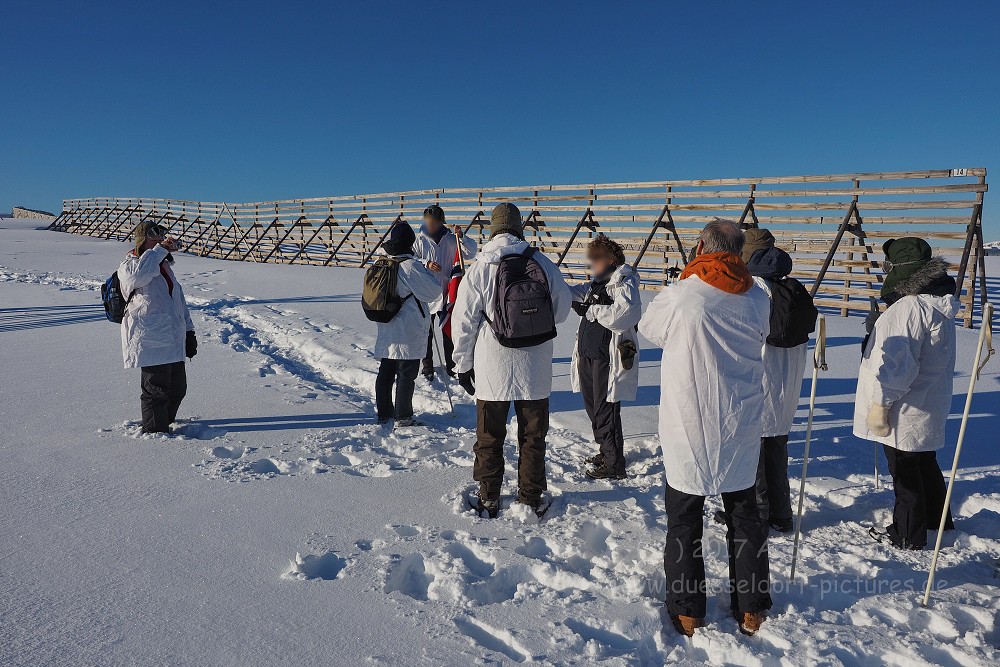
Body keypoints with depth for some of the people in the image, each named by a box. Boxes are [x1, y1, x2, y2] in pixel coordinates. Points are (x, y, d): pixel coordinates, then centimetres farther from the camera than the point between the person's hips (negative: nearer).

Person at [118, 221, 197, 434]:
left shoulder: (165, 267, 21)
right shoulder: (129, 266, -4)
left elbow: (180, 300, 25)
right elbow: (139, 275, -32)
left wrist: (189, 332, 21)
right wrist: (160, 250, -24)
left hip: (173, 341, 8)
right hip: (150, 341, -8)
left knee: (177, 388, 15)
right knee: (156, 391, -5)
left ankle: (165, 423, 31)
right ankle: (155, 432, 7)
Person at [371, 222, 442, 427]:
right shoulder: (410, 266, -18)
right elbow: (433, 291, -14)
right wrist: (427, 272, 3)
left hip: (386, 331, 7)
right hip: (409, 332, -7)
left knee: (385, 371, 15)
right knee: (406, 374, 2)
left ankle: (383, 412, 26)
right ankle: (403, 417, 8)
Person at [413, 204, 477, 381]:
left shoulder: (450, 239, 2)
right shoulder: (421, 240, -1)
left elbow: (471, 253, -1)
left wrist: (461, 237, -17)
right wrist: (426, 264, -20)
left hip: (446, 293, 1)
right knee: (426, 332, 6)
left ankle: (451, 366, 22)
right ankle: (427, 367, 17)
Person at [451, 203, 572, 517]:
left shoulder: (479, 270, -9)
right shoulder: (543, 264, -4)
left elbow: (464, 321, -6)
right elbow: (562, 308, 6)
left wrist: (463, 363, 5)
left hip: (492, 371, -1)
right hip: (536, 370, 2)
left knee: (489, 438, 14)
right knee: (533, 437, 16)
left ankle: (489, 500, 23)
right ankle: (531, 499, 25)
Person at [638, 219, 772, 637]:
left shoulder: (678, 296, -16)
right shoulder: (758, 301, -4)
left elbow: (648, 328, 2)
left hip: (687, 428, -4)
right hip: (740, 430, 4)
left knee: (684, 520, 11)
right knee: (744, 514, 20)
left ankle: (687, 612, 21)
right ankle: (751, 608, 32)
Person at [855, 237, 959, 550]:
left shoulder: (909, 308, -25)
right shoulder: (939, 305, 8)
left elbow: (897, 362, -27)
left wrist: (881, 402, -21)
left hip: (905, 410, -10)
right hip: (928, 406, 10)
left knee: (905, 472, 4)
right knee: (925, 464, 24)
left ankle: (907, 535, 17)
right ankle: (938, 520, 41)